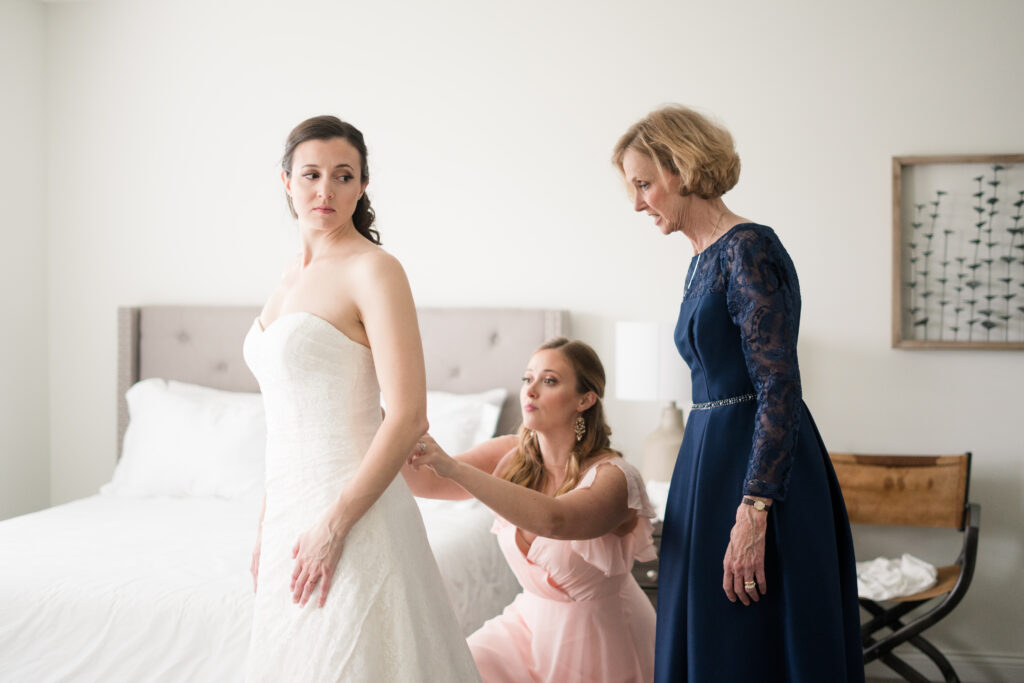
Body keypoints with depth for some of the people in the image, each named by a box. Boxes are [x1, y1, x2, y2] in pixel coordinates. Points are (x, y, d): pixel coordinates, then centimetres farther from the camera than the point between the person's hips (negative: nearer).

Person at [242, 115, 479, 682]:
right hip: (291, 507, 7)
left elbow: (408, 416, -17)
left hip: (351, 506, -7)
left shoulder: (374, 269, -11)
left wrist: (334, 524, -19)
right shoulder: (290, 278, 12)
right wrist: (267, 527, 16)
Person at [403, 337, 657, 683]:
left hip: (601, 640, -4)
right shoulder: (512, 456, -4)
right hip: (531, 621, 5)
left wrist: (453, 467, -48)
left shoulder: (612, 476, -22)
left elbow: (553, 519, -42)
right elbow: (427, 483, -12)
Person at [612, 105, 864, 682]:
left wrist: (752, 513, -24)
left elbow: (780, 389, -20)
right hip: (712, 458, 9)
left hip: (758, 467, -9)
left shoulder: (749, 249, -14)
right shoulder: (703, 263, 15)